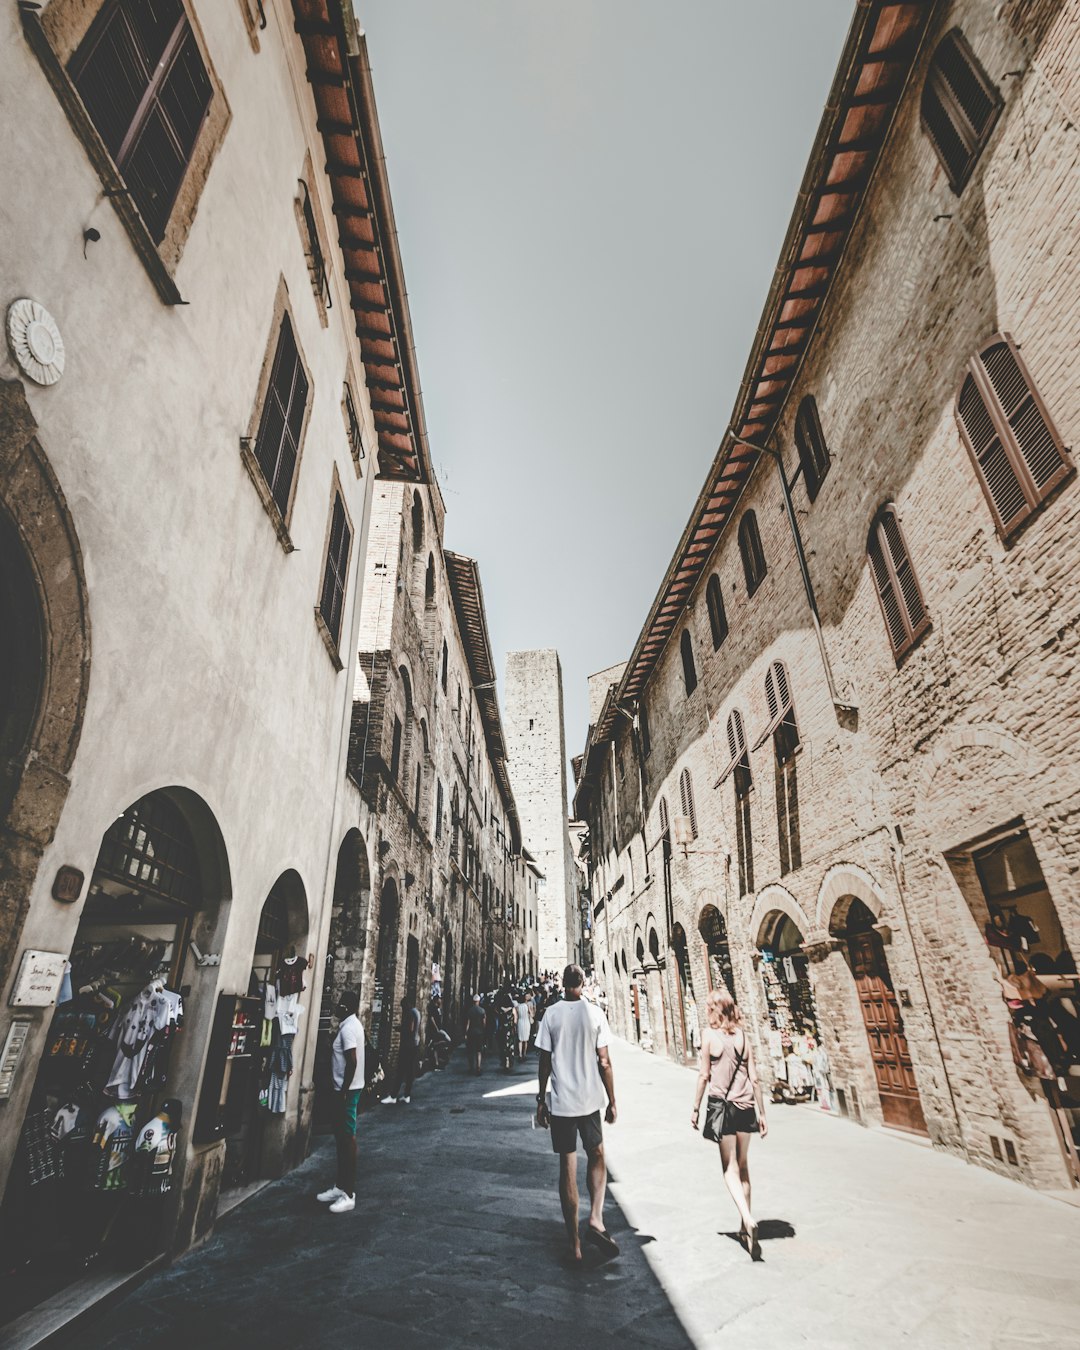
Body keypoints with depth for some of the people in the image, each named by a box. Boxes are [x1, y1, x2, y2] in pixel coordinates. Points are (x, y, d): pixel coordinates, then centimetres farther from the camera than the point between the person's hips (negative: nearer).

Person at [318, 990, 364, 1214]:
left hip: (347, 1089, -10)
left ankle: (349, 1194, 6)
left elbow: (352, 1062, -25)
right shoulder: (352, 1024, 10)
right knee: (340, 1136, 17)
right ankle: (340, 1186, 28)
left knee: (348, 1138, -2)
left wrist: (343, 1092, -21)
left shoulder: (348, 1028, -21)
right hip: (347, 1087, 10)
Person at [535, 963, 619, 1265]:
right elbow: (604, 1062, -5)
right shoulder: (595, 1013, -7)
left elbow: (545, 1062, -2)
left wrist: (541, 1100, 8)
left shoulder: (551, 1014, -6)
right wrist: (611, 1101, 5)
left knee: (567, 1169, 11)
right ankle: (595, 1219, 3)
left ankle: (575, 1246, 17)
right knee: (597, 1157, 21)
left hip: (560, 1103, 0)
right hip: (590, 1100, 0)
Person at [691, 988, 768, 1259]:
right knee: (743, 1167, 18)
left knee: (731, 1169, 2)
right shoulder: (742, 1035, 2)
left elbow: (704, 1076, -7)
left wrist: (696, 1108, 2)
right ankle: (746, 1227, 24)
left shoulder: (709, 1034, -8)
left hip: (722, 1105, -4)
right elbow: (754, 1078, 2)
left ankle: (748, 1220, -17)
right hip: (746, 1107, 4)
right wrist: (761, 1113, 11)